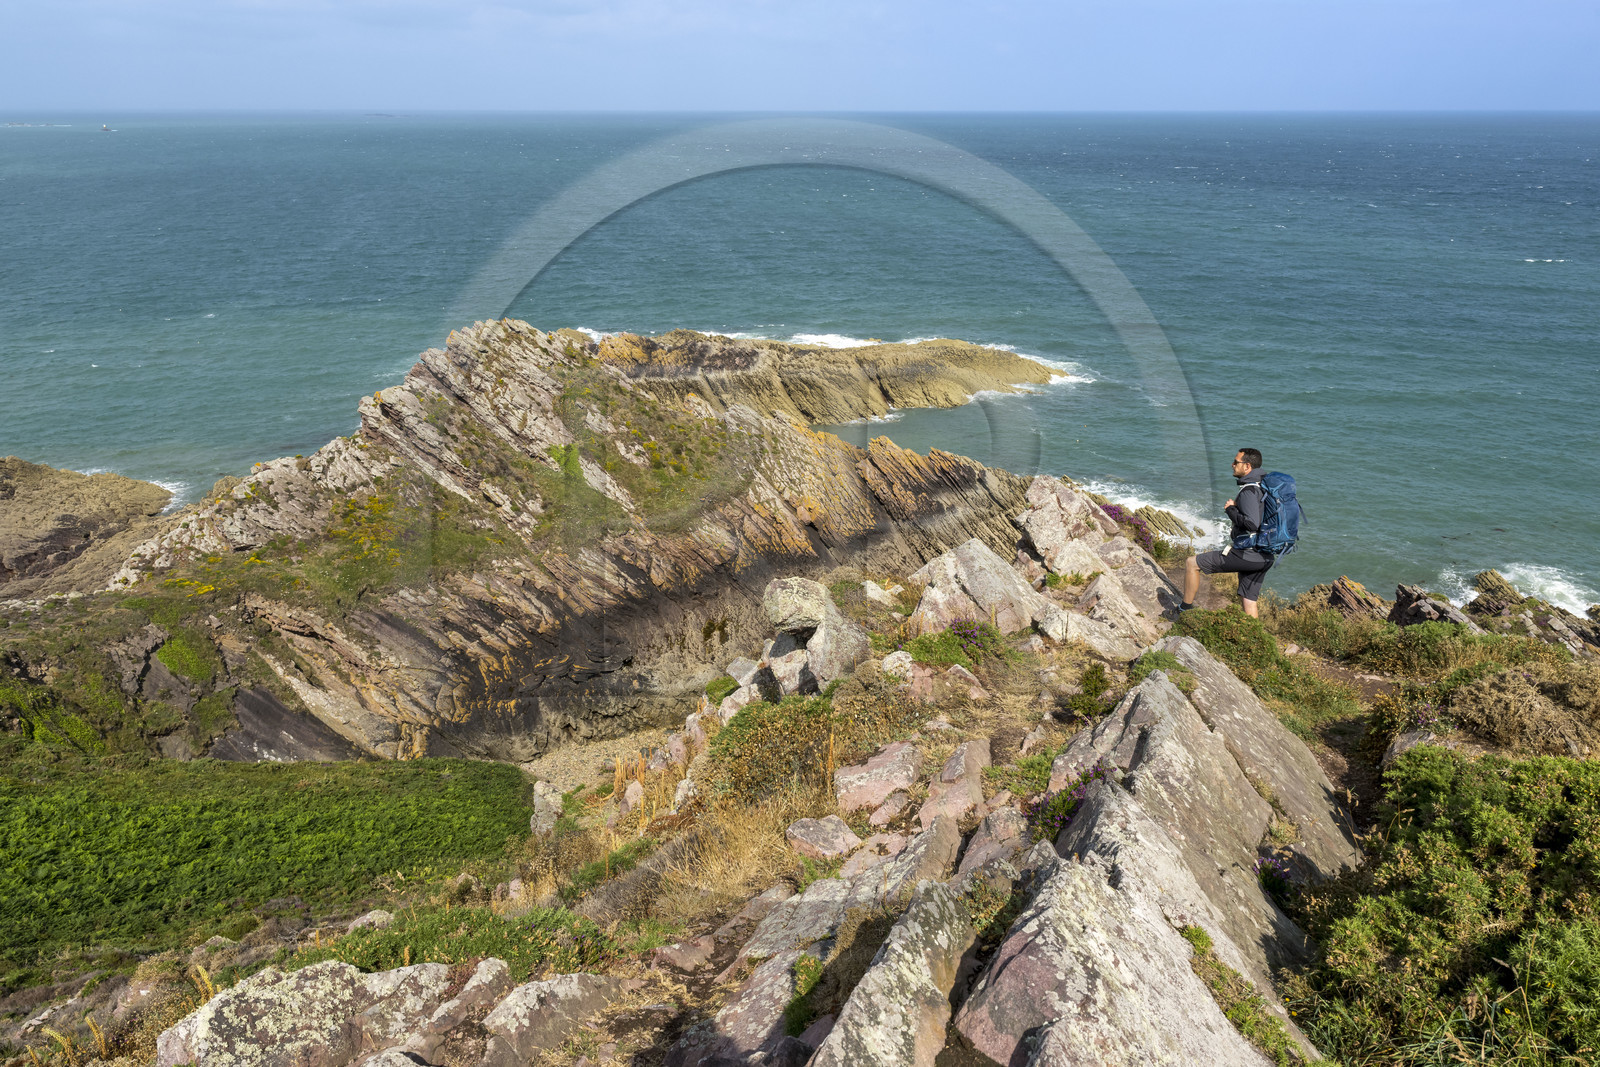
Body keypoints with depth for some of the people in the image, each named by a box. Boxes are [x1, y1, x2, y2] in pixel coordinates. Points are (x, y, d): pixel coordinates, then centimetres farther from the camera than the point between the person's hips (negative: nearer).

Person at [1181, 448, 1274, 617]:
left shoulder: (1249, 491, -18)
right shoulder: (1265, 487, 11)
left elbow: (1252, 523, -30)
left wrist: (1231, 509, -14)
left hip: (1245, 555, -9)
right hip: (1264, 558, 9)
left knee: (1192, 563, 5)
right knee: (1248, 603, 15)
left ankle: (1185, 610, 15)